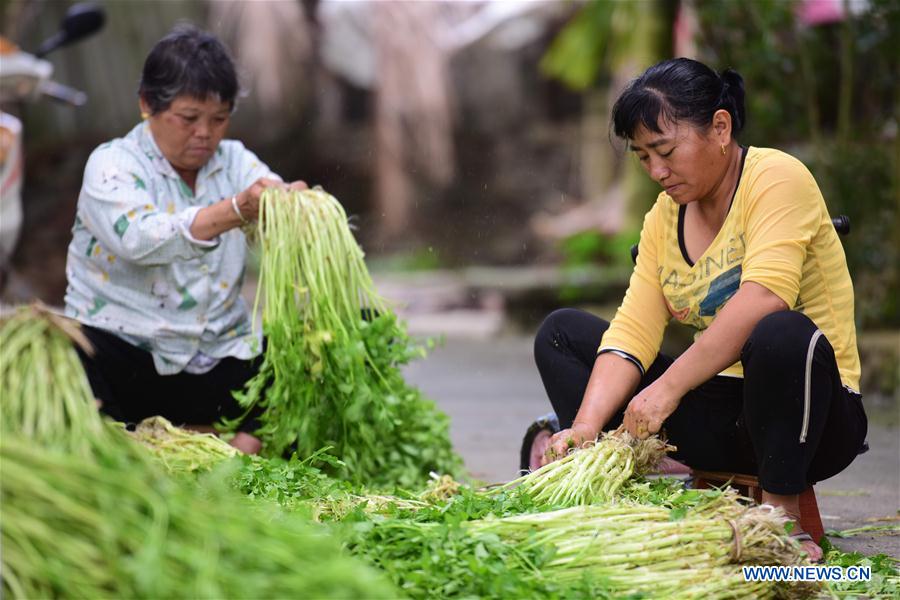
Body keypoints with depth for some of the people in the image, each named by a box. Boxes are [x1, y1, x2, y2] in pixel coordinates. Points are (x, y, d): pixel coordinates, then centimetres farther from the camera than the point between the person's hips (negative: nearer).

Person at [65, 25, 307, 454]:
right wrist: (236, 211, -42)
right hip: (124, 353, -4)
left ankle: (248, 445, -20)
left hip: (218, 360, 4)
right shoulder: (112, 165, -6)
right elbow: (138, 239, -27)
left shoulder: (234, 162, 9)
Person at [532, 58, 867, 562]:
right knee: (562, 332, 5)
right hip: (716, 413, 7)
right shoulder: (664, 218, 10)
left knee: (783, 335, -40)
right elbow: (632, 332, -1)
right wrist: (585, 426, -17)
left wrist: (668, 388, -32)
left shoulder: (776, 178, -12)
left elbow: (762, 299, -28)